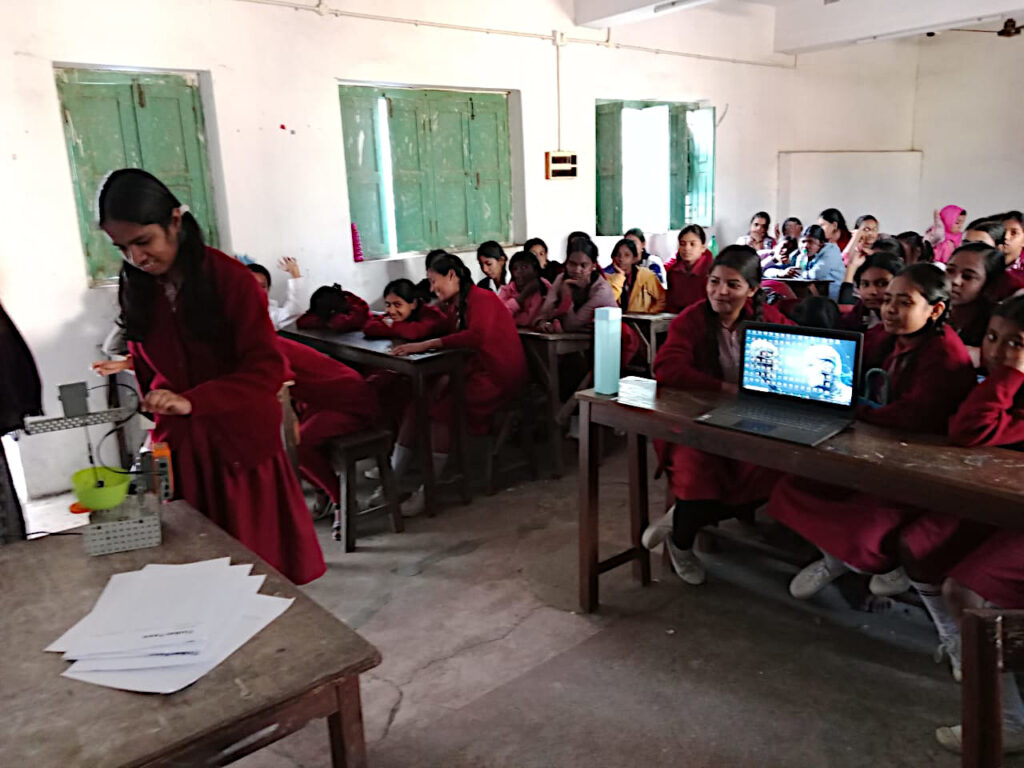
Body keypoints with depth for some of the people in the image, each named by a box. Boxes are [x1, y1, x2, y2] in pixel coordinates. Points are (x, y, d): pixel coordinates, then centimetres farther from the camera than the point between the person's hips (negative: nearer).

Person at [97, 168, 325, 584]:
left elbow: (268, 369, -20)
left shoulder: (229, 277, -14)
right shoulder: (134, 288, 3)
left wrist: (193, 401, -30)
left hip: (240, 443, -4)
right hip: (180, 447, 4)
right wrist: (159, 406, 3)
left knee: (258, 560, 6)